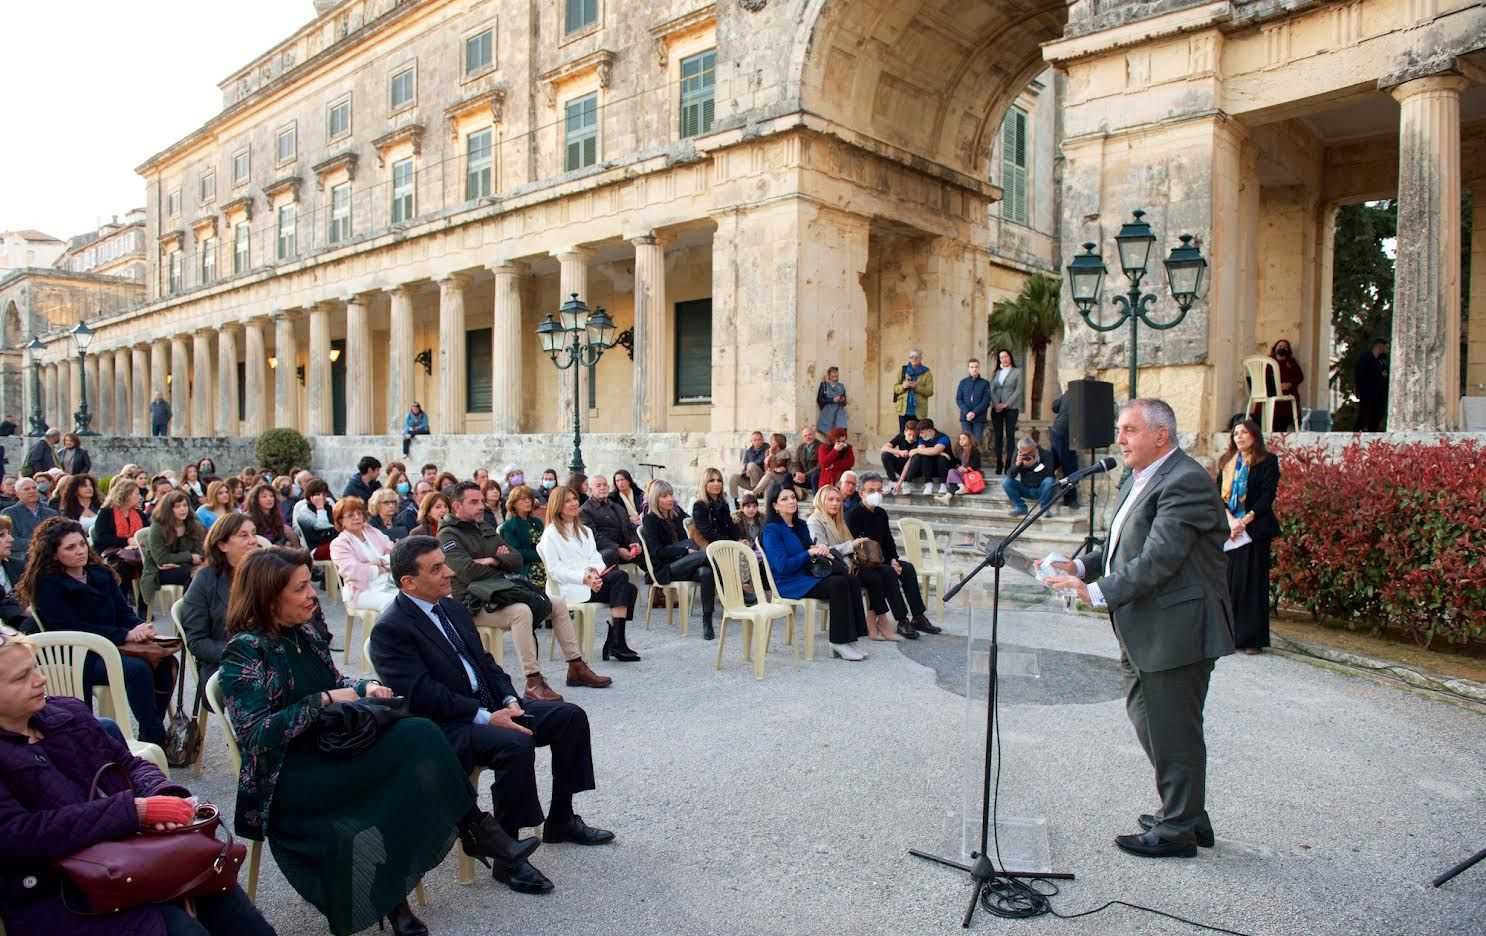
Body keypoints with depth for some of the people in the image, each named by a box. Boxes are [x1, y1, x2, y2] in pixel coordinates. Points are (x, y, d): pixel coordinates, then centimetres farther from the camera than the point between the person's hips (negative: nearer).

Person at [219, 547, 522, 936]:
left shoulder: (303, 634, 10)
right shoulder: (246, 651, -12)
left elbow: (335, 683, 21)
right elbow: (256, 734, -19)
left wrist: (366, 686, 0)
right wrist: (323, 701, -19)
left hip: (328, 751, 8)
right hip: (287, 779, -7)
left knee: (417, 733, -23)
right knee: (416, 740, -25)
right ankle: (471, 826, -6)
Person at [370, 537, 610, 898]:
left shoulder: (453, 608, 12)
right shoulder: (390, 629, -14)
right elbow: (422, 694, -22)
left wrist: (509, 700, -1)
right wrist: (486, 718, -25)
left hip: (491, 706, 9)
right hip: (445, 727, -9)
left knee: (571, 716, -2)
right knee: (516, 744, -34)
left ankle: (560, 820, 12)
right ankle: (508, 857, -17)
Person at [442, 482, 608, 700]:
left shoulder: (485, 527, 18)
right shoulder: (448, 535, -7)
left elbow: (517, 560, 13)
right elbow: (468, 572, -21)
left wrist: (494, 561, -9)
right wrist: (502, 561, -5)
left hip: (505, 591, 9)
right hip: (476, 604, -9)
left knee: (558, 603, 0)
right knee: (521, 611, -35)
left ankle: (576, 667, 5)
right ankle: (533, 682, -32)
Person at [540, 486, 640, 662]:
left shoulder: (584, 530, 27)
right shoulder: (550, 534, 4)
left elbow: (595, 557, 15)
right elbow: (555, 570, -5)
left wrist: (595, 572, -10)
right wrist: (584, 578, -18)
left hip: (591, 580, 7)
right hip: (568, 587, -6)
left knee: (629, 589, -22)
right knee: (620, 577, -28)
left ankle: (614, 641, -23)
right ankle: (616, 643, -29)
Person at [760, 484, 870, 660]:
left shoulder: (801, 525, 17)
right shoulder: (771, 530, -7)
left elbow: (812, 549, 23)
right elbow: (783, 566, -15)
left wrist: (822, 549, -1)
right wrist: (810, 552, -11)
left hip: (809, 576, 8)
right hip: (789, 584, -8)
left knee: (852, 580, -17)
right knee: (838, 584, -28)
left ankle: (849, 639, -20)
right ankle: (839, 642, -21)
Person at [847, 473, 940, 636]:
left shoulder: (881, 513, 14)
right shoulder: (853, 515, -11)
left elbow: (888, 540, 17)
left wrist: (893, 559, -4)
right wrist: (889, 564, -21)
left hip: (882, 559, 7)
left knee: (908, 568, -16)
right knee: (889, 573, -31)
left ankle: (918, 617, -16)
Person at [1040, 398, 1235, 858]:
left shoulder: (1186, 483, -20)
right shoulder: (1138, 479, 12)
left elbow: (1157, 560, -26)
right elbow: (1121, 547, 17)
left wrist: (1096, 592, -26)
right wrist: (1080, 566, 3)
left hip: (1176, 630, -10)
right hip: (1143, 631, 11)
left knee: (1173, 731, 3)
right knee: (1146, 718, 21)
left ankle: (1179, 829, 20)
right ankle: (1186, 811, 38)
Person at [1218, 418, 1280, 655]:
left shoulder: (1268, 462, 1)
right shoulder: (1227, 463, 15)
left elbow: (1268, 495, -7)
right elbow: (1220, 494, 6)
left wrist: (1245, 520, -16)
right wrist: (1231, 520, -10)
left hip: (1255, 528, -4)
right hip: (1228, 528, 4)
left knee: (1252, 581, -3)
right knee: (1229, 579, 2)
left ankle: (1253, 638, 2)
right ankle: (1230, 634, 8)